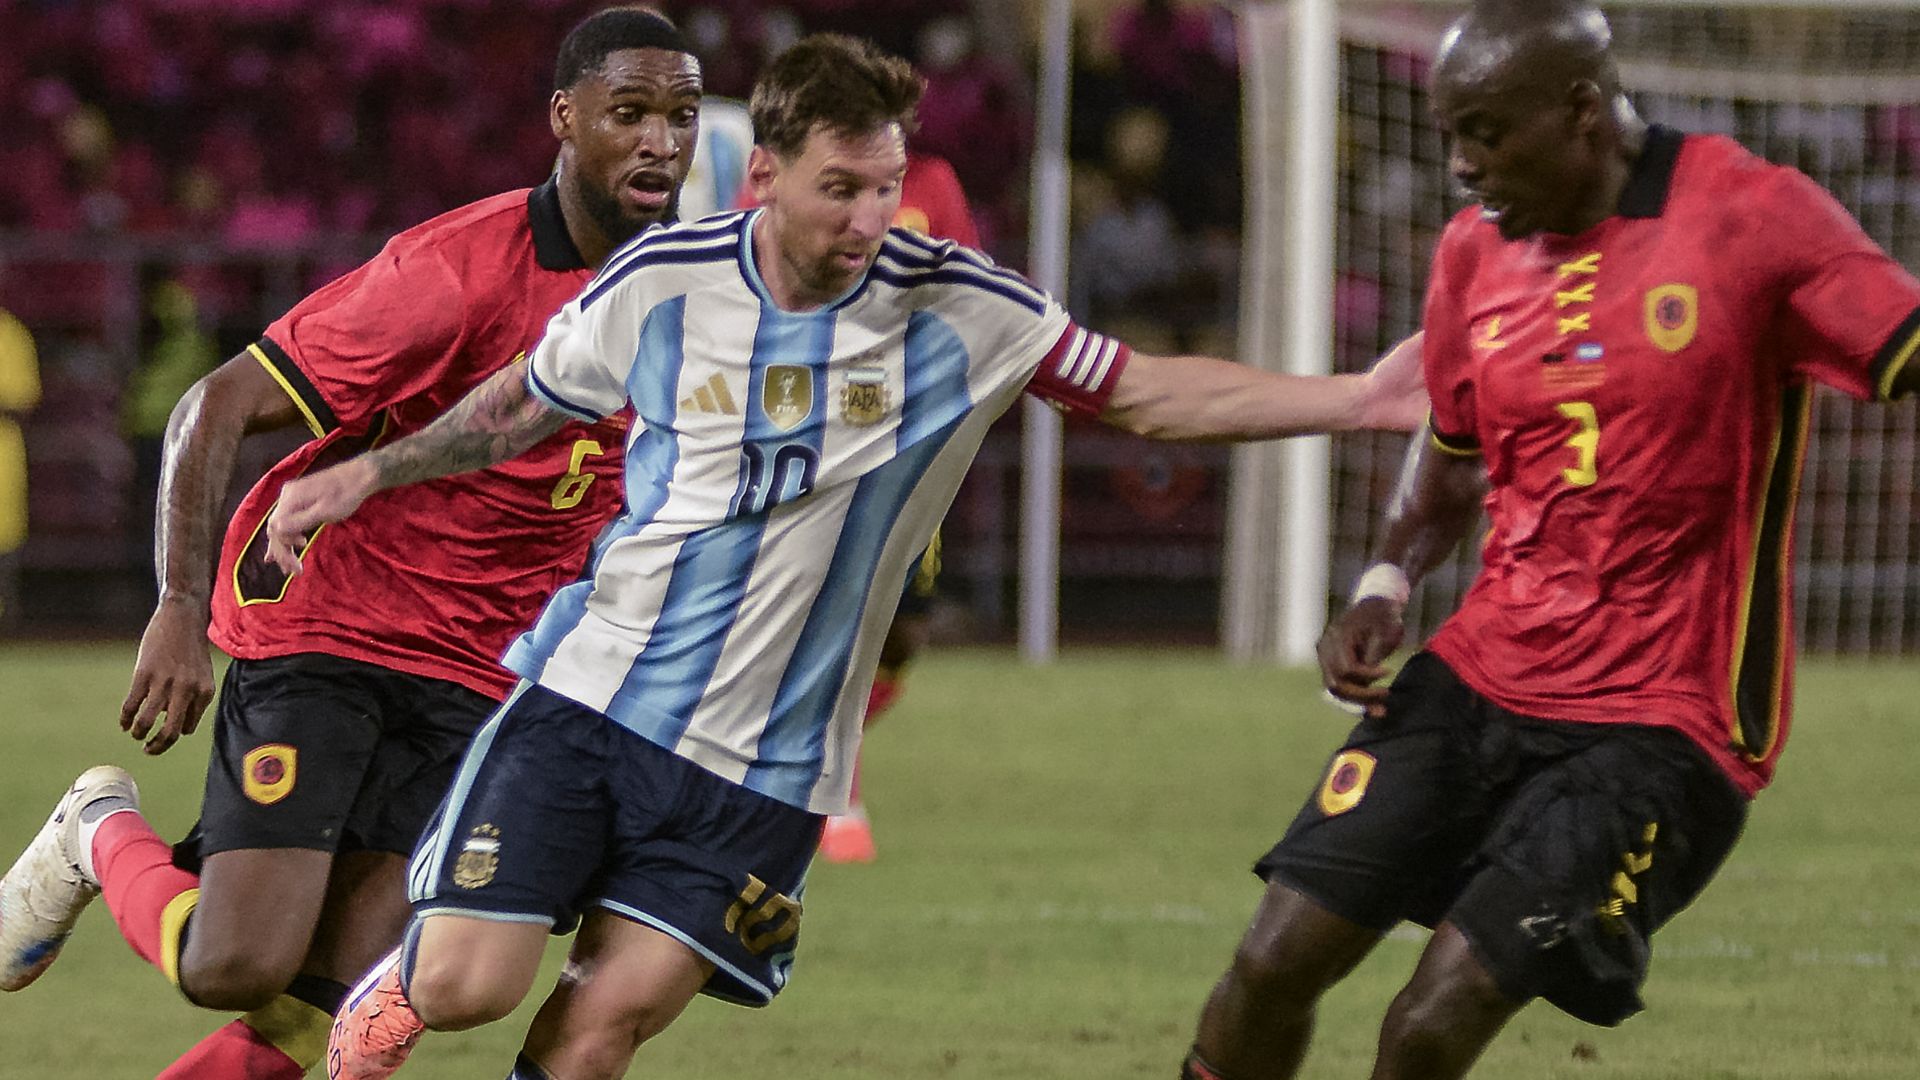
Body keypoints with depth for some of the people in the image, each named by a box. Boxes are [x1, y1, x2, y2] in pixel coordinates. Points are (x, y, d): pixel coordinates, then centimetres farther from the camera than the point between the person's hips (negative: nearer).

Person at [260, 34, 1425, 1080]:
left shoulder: (957, 311, -6)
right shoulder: (661, 282, -4)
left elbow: (1147, 394, 1)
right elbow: (527, 402, 15)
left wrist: (1358, 398, -8)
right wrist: (369, 473, 10)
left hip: (762, 772, 0)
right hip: (590, 694, 0)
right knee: (467, 985, -9)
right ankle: (399, 986, 28)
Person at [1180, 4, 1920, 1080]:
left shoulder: (1754, 216, -12)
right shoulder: (1475, 251, 7)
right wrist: (1386, 587, 5)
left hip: (1659, 724, -6)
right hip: (1481, 673, 6)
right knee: (1274, 964, -4)